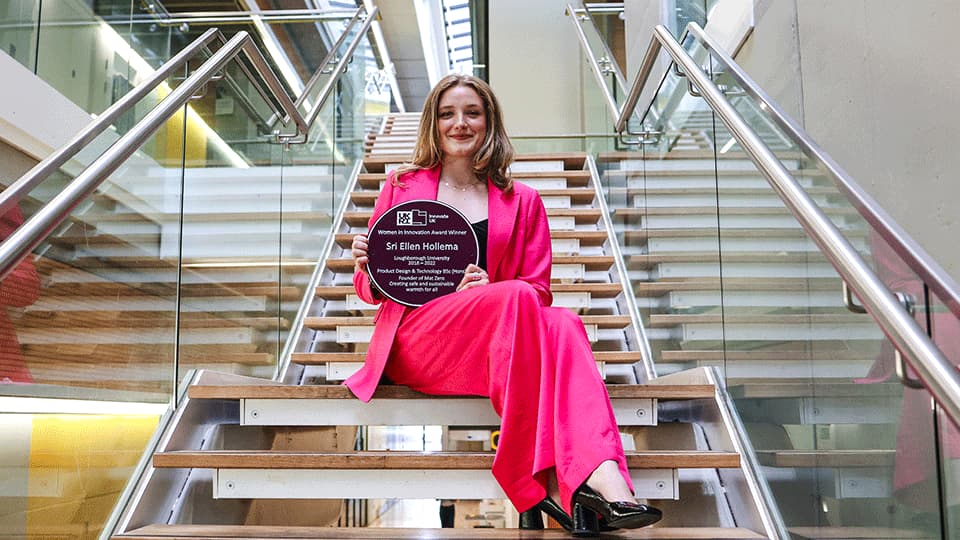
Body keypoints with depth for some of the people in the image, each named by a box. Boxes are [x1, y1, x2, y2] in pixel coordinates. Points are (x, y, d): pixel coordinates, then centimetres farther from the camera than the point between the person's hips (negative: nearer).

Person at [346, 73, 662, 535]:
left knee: (562, 322, -33)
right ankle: (545, 478, -41)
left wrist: (485, 290, -11)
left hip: (496, 347, 2)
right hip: (413, 338, -2)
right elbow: (372, 289, 18)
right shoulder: (401, 186, 16)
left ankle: (600, 476, -49)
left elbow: (540, 289, 10)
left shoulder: (522, 202, 17)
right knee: (517, 298, -33)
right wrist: (368, 268, -7)